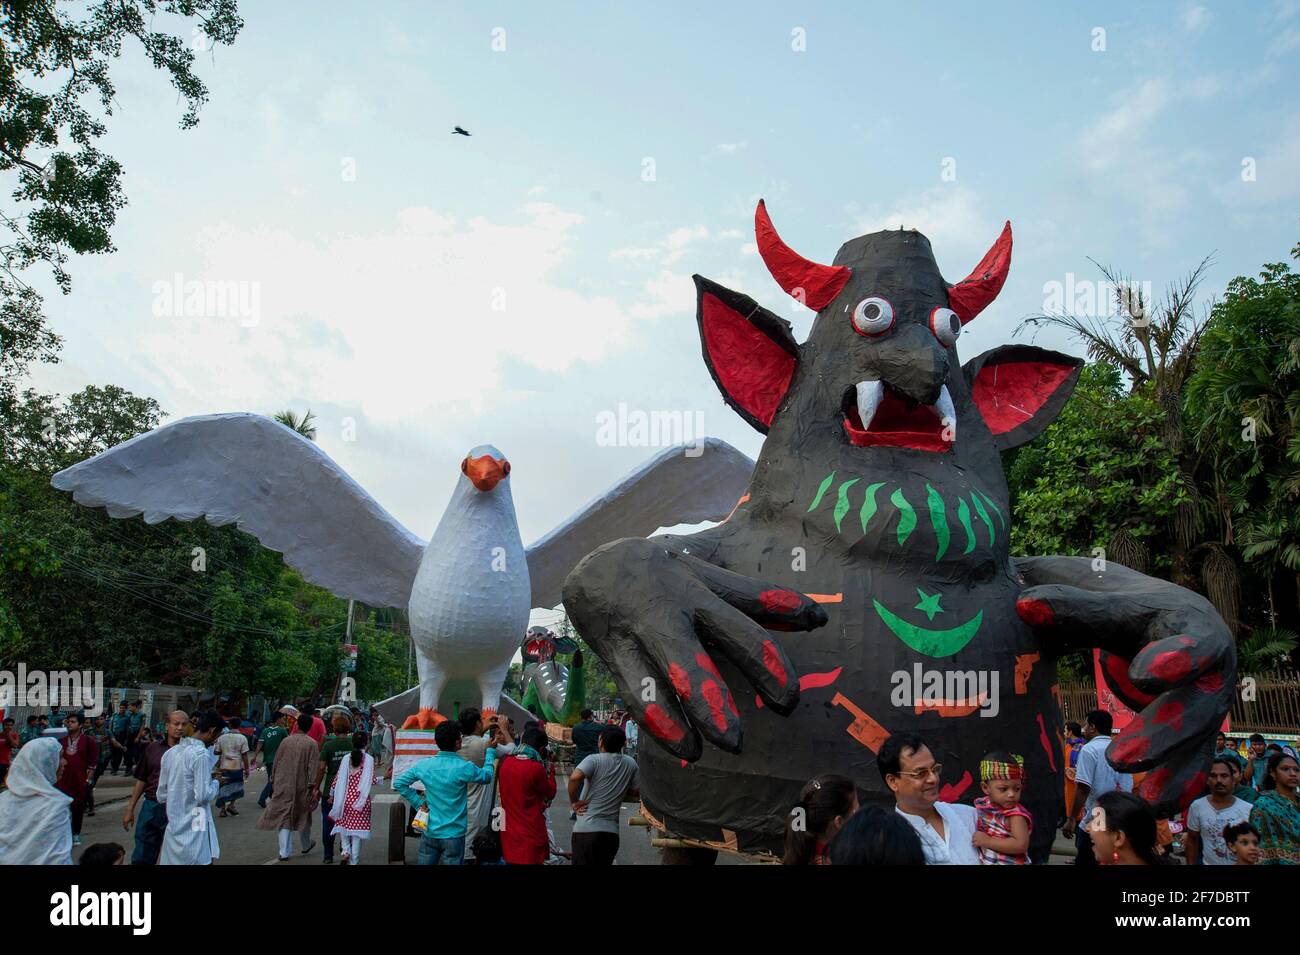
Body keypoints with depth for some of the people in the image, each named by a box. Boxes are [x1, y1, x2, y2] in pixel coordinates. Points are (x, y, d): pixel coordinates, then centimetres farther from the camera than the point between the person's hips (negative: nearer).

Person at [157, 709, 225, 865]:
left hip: (173, 831, 7)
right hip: (194, 833, -7)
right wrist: (215, 782, 1)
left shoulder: (170, 753, 8)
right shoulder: (201, 754, -15)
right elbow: (203, 796, -19)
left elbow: (161, 796, 13)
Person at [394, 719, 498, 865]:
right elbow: (487, 776, 2)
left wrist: (418, 802, 4)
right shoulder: (464, 768, -17)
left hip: (429, 832, 3)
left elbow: (398, 783, 2)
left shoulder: (424, 765, -6)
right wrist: (490, 751, 15)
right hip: (453, 835, -3)